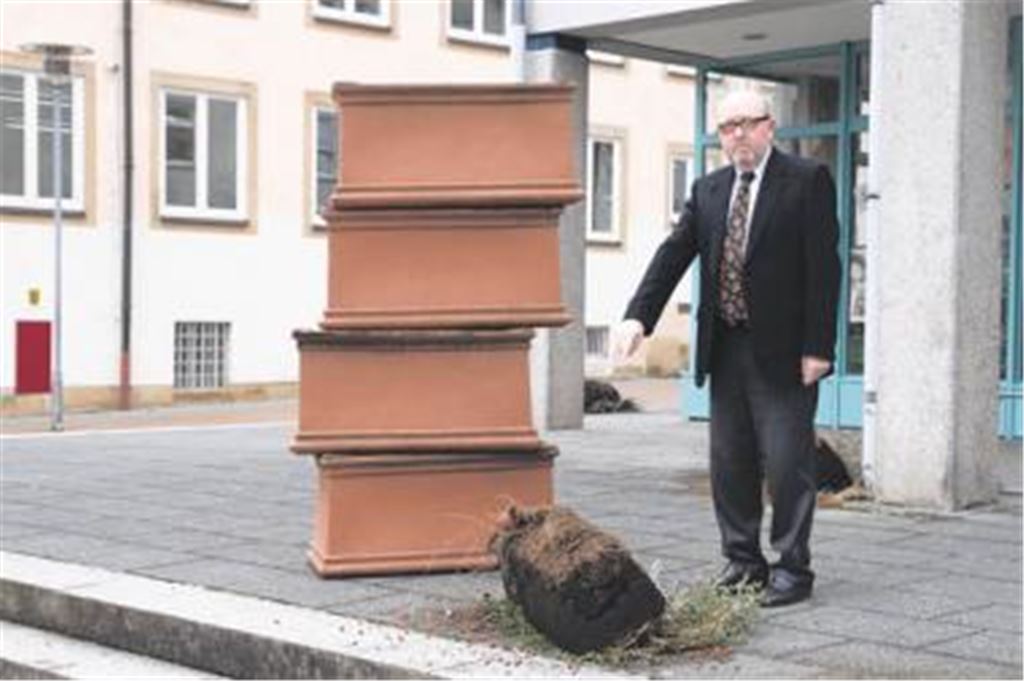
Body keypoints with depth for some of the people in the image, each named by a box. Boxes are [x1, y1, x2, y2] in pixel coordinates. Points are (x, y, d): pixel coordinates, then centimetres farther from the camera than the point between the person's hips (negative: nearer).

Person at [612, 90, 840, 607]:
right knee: (729, 464, 11)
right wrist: (637, 316, -10)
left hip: (783, 352, -6)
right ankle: (743, 559, 23)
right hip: (725, 350, 6)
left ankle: (793, 569, 9)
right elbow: (673, 254, 4)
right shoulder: (708, 190, 12)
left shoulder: (807, 181, -4)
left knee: (787, 463, -2)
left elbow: (823, 268, -8)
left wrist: (817, 348, -14)